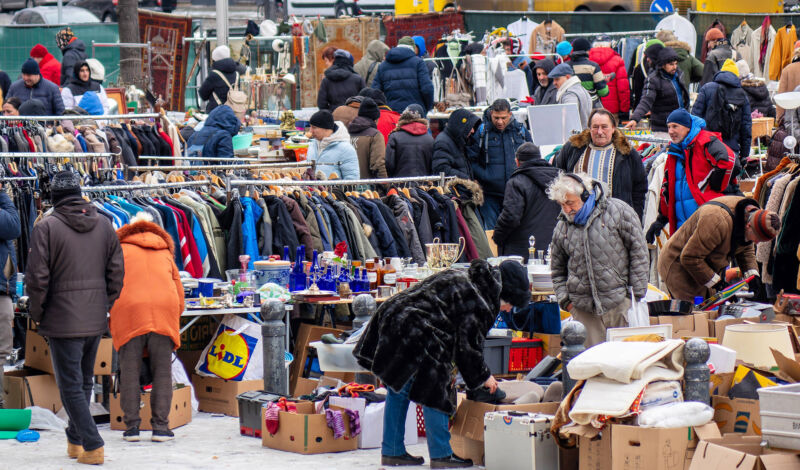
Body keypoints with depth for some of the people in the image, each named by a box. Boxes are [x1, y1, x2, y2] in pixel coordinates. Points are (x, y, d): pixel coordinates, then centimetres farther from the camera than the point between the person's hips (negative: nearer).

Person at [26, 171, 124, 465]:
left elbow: (37, 278, -13)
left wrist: (37, 314, 0)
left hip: (63, 320, -5)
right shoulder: (104, 225, 5)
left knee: (70, 386, -1)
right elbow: (116, 272, 8)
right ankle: (75, 441, 28)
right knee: (85, 381, 18)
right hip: (95, 320, 6)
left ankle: (92, 446, -8)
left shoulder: (46, 227, -11)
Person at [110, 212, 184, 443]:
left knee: (129, 372, 2)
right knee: (162, 371, 4)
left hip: (129, 311, -2)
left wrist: (111, 319, 24)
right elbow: (178, 291, 24)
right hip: (164, 311, 2)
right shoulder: (165, 253, 27)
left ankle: (132, 425, 0)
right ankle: (160, 426, -1)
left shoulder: (121, 250, 19)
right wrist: (174, 318, 32)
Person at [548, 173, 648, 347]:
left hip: (618, 303, -3)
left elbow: (639, 253, 1)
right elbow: (557, 270, 22)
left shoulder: (618, 211, -1)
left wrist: (638, 294, -3)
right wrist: (565, 299, 6)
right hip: (583, 310, 3)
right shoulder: (562, 228, 11)